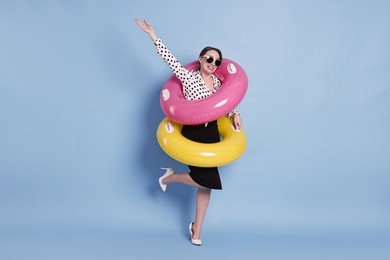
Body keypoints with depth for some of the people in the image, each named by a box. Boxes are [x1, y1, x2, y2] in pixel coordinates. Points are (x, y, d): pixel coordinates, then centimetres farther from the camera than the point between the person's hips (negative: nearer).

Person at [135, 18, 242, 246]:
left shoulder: (217, 82, 9)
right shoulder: (188, 76, -7)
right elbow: (170, 59, -15)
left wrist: (234, 114, 1)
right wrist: (153, 35, -21)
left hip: (212, 133, 6)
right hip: (192, 133, -6)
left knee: (206, 183, 6)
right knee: (207, 180, -14)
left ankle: (197, 229, 20)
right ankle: (170, 177, 15)